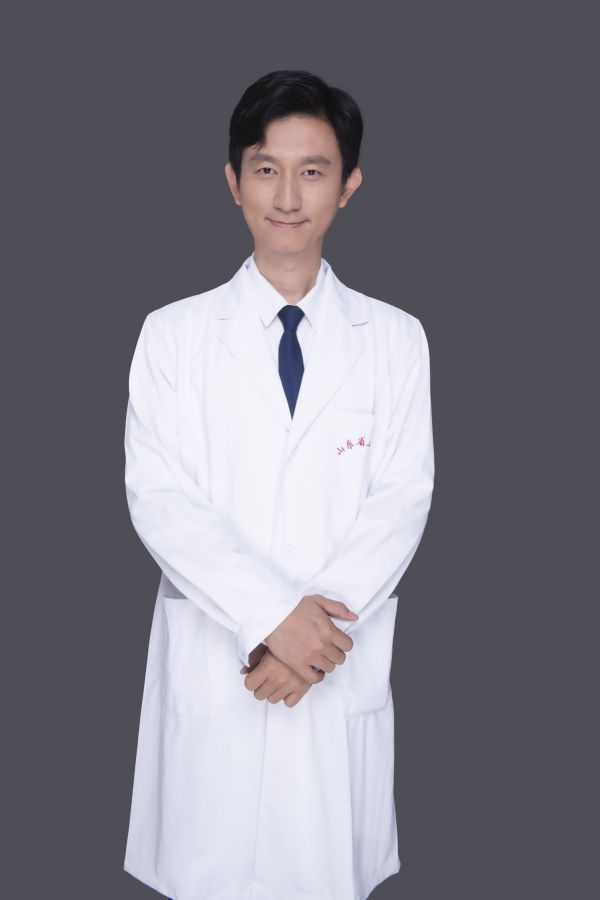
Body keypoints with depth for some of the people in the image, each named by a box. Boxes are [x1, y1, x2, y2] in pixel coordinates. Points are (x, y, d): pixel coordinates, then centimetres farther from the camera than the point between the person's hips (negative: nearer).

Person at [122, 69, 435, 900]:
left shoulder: (395, 339, 3)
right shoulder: (174, 334, 0)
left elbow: (402, 499, -3)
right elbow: (158, 499, -7)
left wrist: (323, 624, -15)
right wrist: (272, 616, -17)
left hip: (343, 670, 1)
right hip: (211, 664, 0)